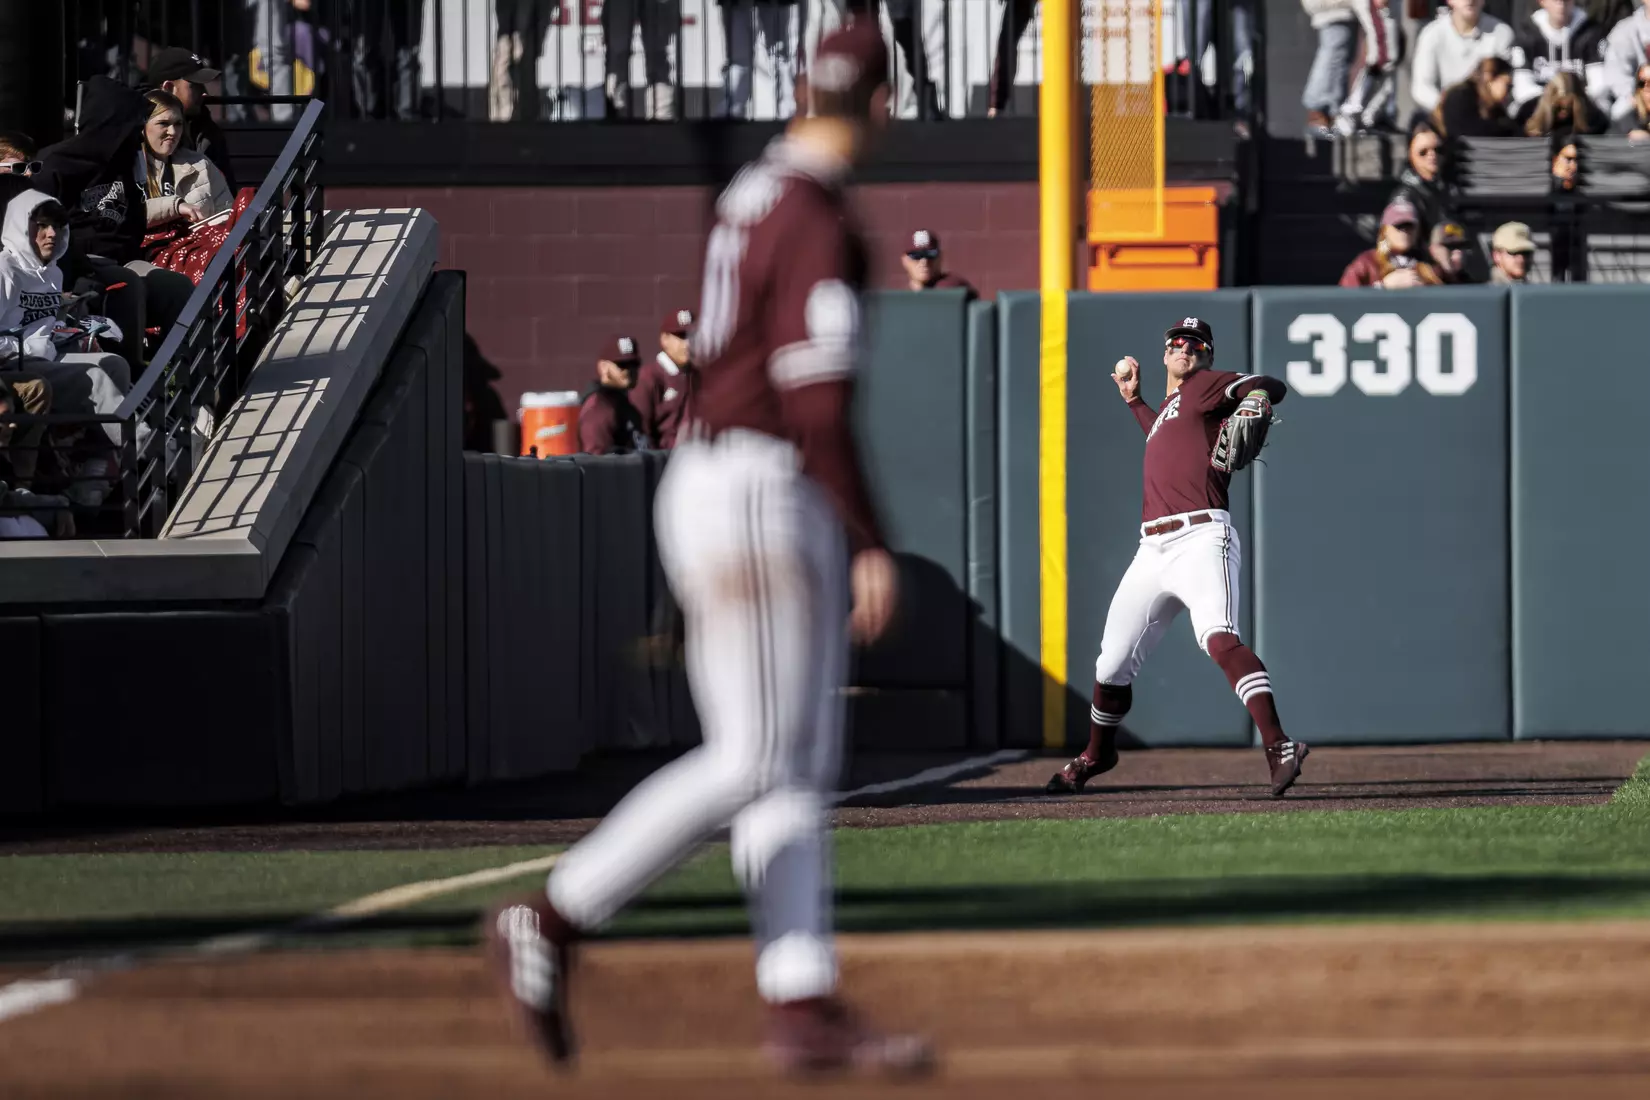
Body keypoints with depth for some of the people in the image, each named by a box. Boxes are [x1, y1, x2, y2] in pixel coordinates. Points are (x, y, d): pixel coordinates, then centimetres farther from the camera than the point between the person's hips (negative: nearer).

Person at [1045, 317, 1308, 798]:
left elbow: (1272, 387, -9)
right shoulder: (1166, 408, 28)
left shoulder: (1205, 386, 6)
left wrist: (1254, 402, -30)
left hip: (1202, 539, -8)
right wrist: (1133, 400, 44)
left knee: (1219, 639, -30)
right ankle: (1096, 755, 38)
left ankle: (1279, 748, -38)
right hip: (1153, 551, 8)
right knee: (1112, 664, 14)